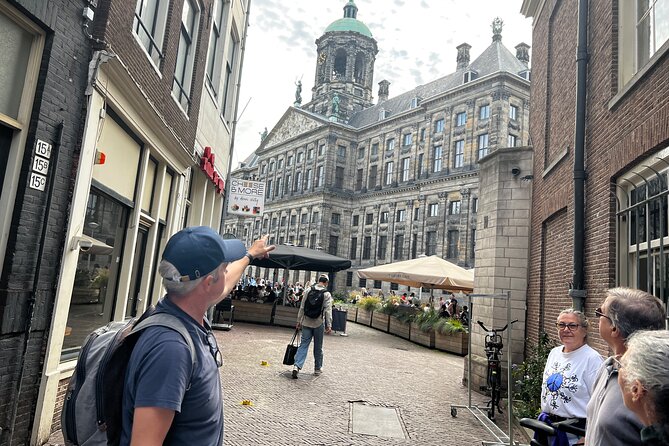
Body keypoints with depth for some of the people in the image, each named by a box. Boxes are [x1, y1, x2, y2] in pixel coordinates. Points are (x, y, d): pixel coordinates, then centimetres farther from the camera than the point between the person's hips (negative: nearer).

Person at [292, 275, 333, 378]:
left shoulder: (308, 290, 2)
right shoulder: (327, 294, -7)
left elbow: (302, 307, 4)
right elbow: (328, 311, -11)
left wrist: (299, 321, 10)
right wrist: (329, 326, -8)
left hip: (306, 323, 2)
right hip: (319, 323, -2)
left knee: (303, 345, 3)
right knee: (318, 347, 12)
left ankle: (297, 366, -12)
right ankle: (317, 368, 24)